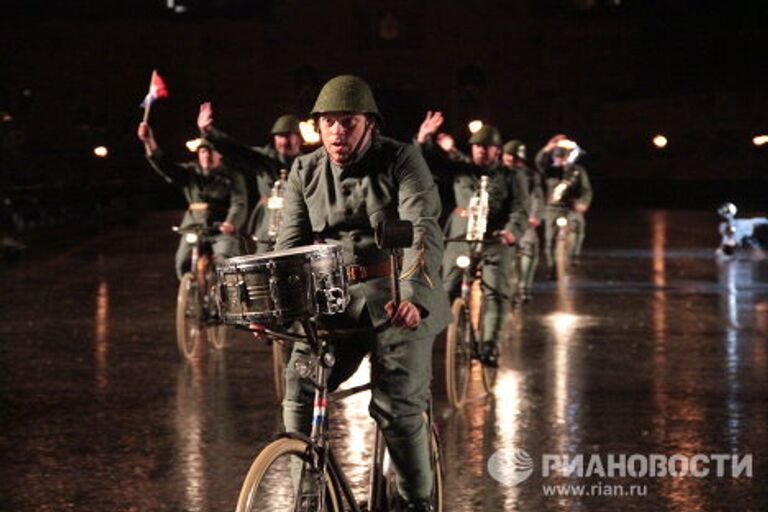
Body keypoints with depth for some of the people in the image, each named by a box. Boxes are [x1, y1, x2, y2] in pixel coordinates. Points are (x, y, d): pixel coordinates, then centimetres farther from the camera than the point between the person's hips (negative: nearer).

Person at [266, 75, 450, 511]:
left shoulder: (402, 161, -5)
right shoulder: (305, 172, 8)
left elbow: (423, 230, -17)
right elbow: (290, 244, 3)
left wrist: (413, 295, -34)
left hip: (397, 299, -4)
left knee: (398, 405, -11)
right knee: (299, 389, -13)